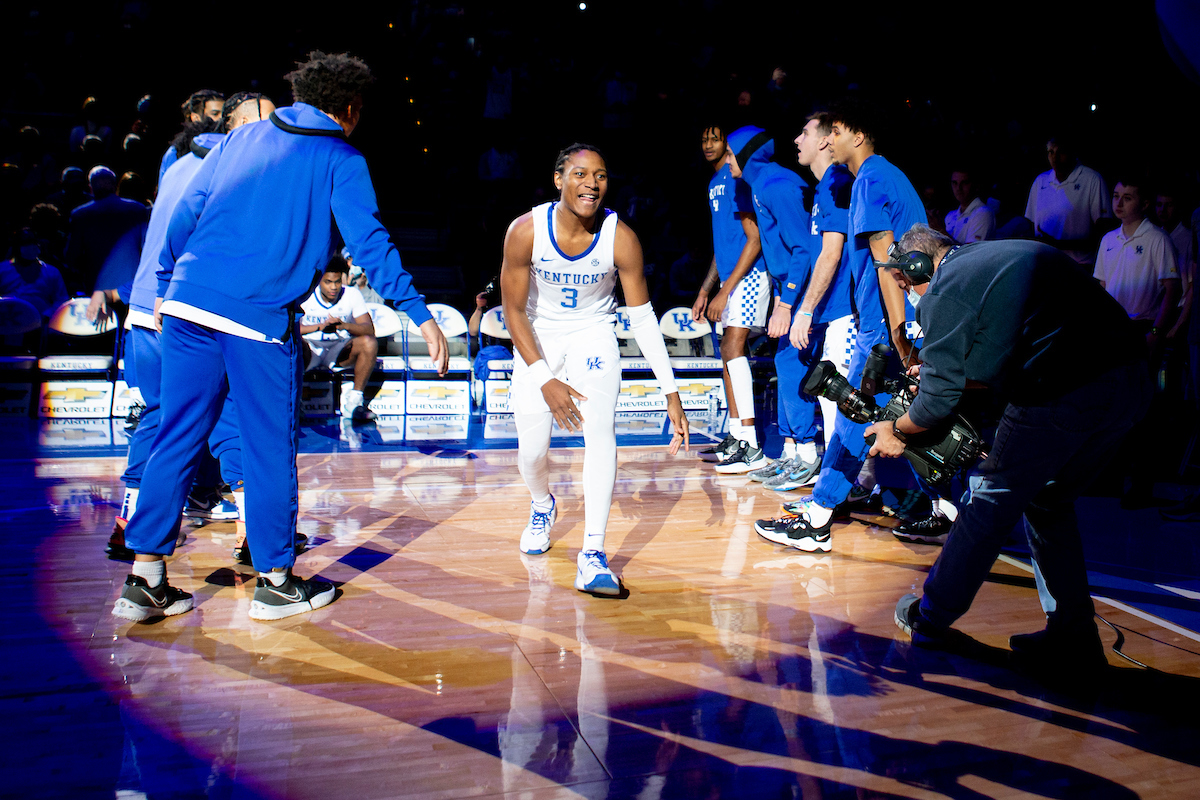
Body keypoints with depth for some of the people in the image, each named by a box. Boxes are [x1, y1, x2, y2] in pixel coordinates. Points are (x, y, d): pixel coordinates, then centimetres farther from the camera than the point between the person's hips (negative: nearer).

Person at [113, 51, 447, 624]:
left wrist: (167, 286, 25)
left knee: (177, 439, 10)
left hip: (188, 304, 5)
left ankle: (145, 579, 13)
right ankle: (275, 581, 17)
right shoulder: (342, 161, 4)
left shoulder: (241, 137, 18)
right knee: (271, 448, 7)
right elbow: (368, 242, -5)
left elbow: (185, 213, 17)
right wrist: (419, 314, -5)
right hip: (261, 319, -5)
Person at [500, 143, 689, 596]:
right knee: (531, 447, -2)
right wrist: (545, 380, -19)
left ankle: (593, 554, -21)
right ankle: (543, 506, 35)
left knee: (600, 429, -22)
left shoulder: (621, 238, -22)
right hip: (537, 337, 1)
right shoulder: (526, 231, -22)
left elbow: (643, 317, -15)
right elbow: (514, 310, -13)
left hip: (593, 333, 0)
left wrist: (671, 393, -18)